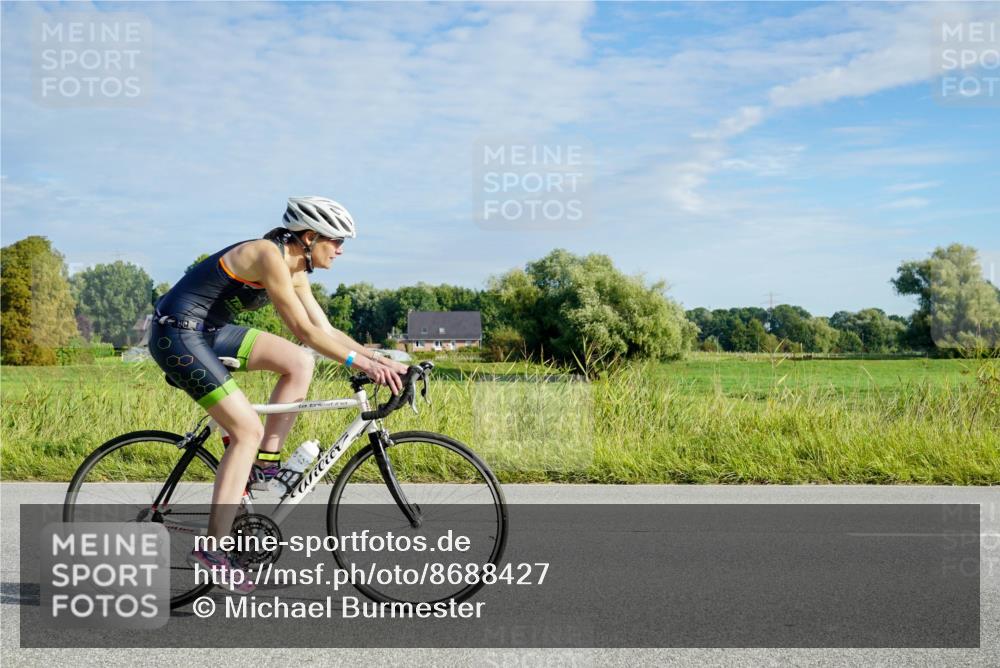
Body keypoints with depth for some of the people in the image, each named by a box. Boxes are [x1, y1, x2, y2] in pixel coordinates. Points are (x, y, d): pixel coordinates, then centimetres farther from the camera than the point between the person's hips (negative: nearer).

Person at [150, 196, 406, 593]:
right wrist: (364, 364, -22)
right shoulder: (269, 255, -21)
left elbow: (326, 330, 9)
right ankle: (211, 549, -9)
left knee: (299, 363, -2)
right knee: (248, 430, -13)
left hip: (208, 332, 9)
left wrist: (381, 359, 0)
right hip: (177, 334, -9)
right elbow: (305, 331, -24)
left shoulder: (295, 271, 8)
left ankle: (263, 468, 5)